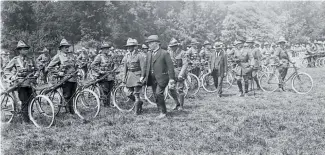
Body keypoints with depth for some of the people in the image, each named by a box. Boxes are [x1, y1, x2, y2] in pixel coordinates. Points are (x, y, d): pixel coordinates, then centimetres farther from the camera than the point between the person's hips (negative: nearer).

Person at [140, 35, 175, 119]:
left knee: (158, 94, -16)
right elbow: (146, 66, 19)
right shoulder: (149, 54, 13)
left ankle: (163, 112, -5)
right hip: (152, 79, 7)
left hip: (161, 78, -7)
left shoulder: (164, 53, -6)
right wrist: (143, 76, 9)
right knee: (156, 96, 7)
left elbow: (170, 66, -8)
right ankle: (162, 112, 17)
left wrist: (171, 78, -13)